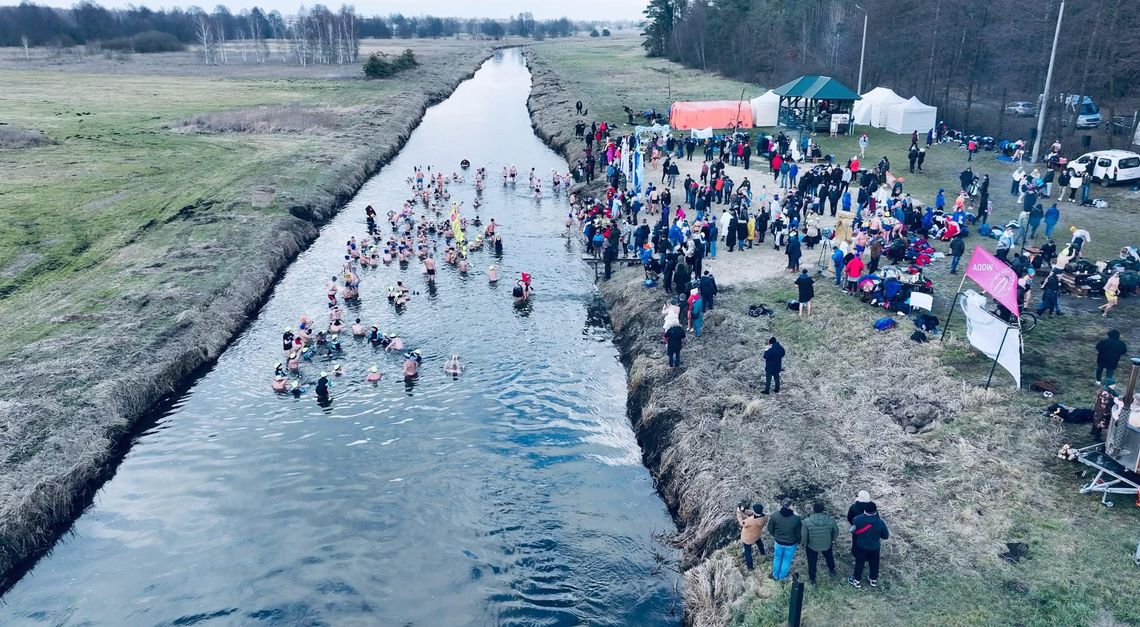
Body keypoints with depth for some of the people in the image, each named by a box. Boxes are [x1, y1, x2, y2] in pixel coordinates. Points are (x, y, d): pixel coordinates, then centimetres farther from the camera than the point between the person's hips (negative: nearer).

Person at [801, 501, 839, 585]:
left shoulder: (807, 521, -29)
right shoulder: (831, 520, -23)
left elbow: (803, 536, -20)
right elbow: (836, 532, -6)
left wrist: (804, 544, 1)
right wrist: (832, 539, 14)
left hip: (812, 546, -2)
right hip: (827, 545, 2)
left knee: (812, 562, 24)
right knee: (829, 557, 33)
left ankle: (812, 578, 41)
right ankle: (832, 571, 57)